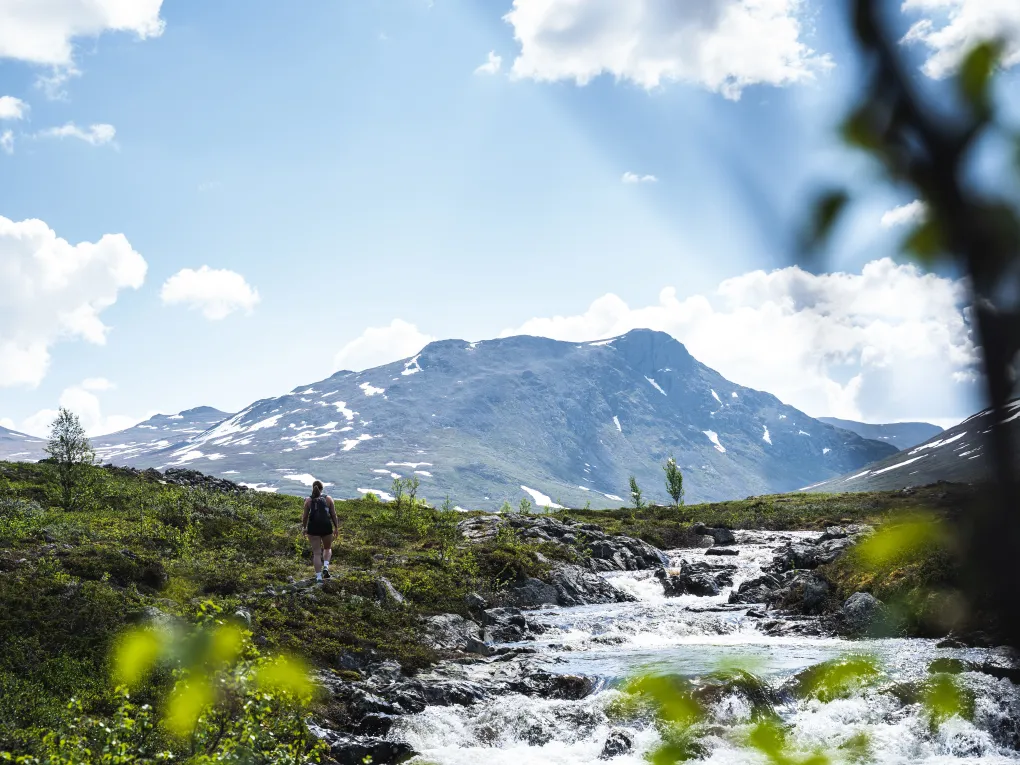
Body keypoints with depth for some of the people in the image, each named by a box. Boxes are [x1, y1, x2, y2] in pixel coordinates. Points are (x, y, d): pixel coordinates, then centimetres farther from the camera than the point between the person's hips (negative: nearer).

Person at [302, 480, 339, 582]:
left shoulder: (308, 500, 4)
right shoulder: (328, 499, 4)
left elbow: (305, 516, 4)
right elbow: (333, 514, 2)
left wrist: (304, 527, 18)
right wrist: (336, 527, 12)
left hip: (313, 528, 0)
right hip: (326, 527, 0)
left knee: (316, 553, 6)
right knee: (327, 548, 23)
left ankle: (318, 576, 1)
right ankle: (326, 566, -1)